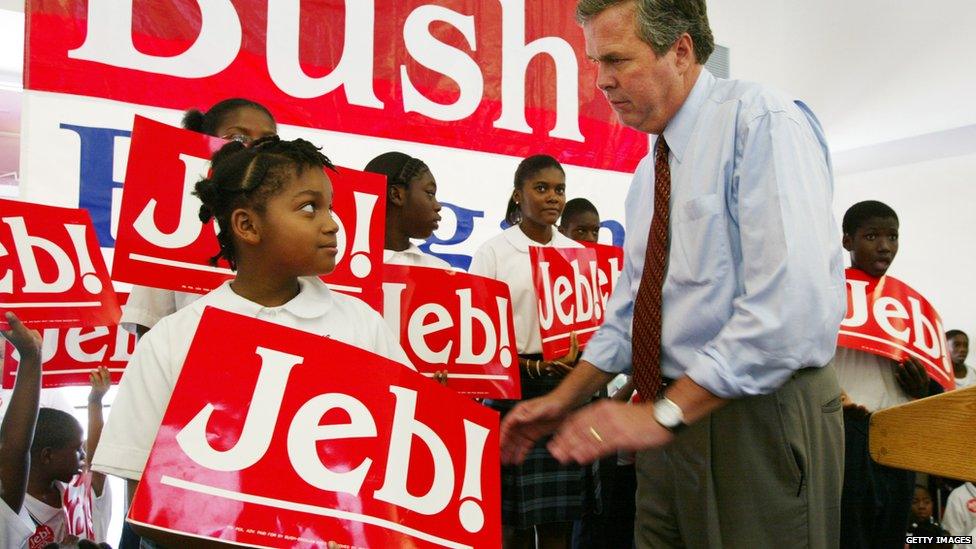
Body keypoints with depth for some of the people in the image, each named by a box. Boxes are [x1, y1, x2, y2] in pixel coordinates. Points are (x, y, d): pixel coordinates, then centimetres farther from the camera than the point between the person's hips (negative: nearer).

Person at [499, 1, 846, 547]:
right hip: (675, 420, 8)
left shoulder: (760, 120, -14)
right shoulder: (650, 171, 13)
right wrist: (565, 398, 8)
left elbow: (795, 302, -25)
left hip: (761, 421, -7)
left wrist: (664, 413, -24)